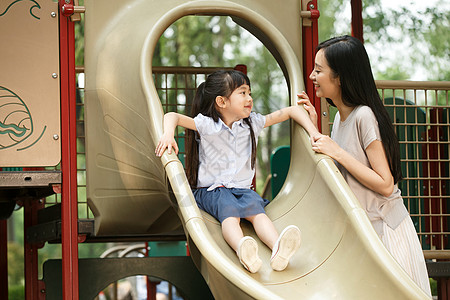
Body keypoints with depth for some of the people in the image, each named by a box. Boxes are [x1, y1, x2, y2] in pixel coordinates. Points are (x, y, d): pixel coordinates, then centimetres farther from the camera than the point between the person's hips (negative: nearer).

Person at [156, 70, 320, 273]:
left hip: (242, 188, 3)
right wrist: (168, 134, -30)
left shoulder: (253, 123, 9)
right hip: (211, 189, -3)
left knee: (256, 210, -30)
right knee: (229, 211, -35)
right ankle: (242, 250, -66)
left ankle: (279, 249, -58)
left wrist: (314, 133, 5)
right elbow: (172, 117, -9)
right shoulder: (207, 125, -3)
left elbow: (291, 111, 16)